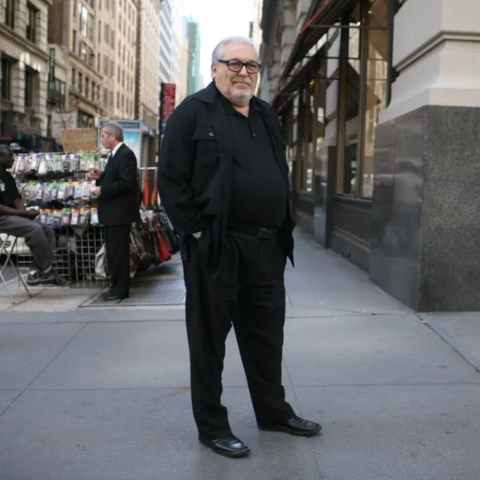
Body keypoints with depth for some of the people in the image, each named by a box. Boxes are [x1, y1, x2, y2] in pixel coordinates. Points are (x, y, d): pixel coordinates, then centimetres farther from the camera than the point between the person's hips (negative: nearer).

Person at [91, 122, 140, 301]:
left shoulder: (126, 155, -14)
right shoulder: (115, 154, 17)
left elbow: (126, 183, -22)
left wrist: (102, 190, -19)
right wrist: (100, 177, 6)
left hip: (120, 212, -10)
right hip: (111, 212, 10)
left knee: (118, 251, -5)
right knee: (112, 251, 13)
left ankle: (120, 289, 1)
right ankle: (116, 286, 20)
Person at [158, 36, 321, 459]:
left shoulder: (266, 117, 16)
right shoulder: (193, 113, -5)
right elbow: (171, 180, -9)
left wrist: (282, 233, 12)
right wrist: (198, 233, -13)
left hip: (266, 248, 7)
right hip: (215, 249, -6)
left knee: (267, 335, 17)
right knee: (209, 339, 6)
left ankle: (273, 411, 33)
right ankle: (212, 426, 19)